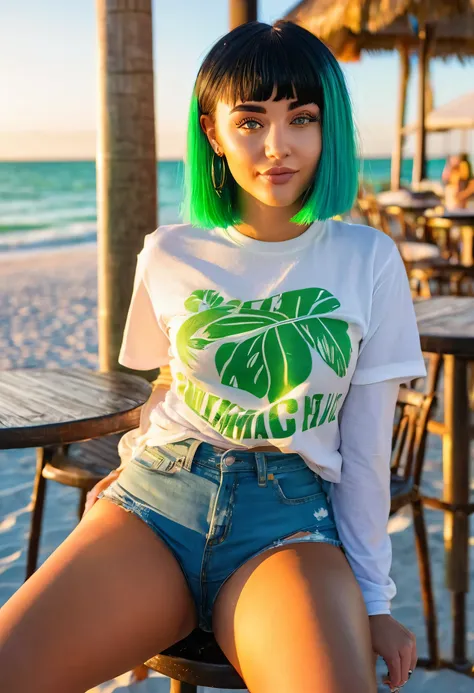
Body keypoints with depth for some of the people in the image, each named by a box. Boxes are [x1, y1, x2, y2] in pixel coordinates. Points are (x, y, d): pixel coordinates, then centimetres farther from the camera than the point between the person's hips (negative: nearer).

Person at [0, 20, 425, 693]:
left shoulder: (368, 261, 3)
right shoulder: (168, 256, 8)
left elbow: (366, 445, 3)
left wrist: (372, 599, 3)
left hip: (288, 518, -1)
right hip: (158, 496, 2)